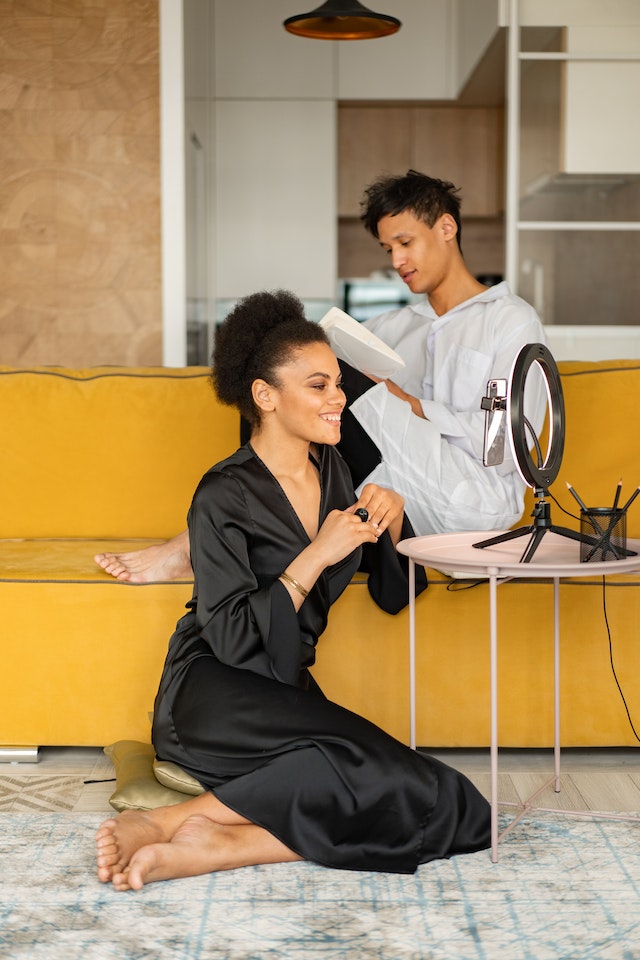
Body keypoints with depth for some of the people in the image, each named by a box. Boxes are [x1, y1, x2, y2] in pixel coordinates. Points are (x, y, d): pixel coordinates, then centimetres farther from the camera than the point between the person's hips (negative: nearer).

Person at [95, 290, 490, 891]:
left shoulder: (331, 468, 11)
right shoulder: (224, 496, -10)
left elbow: (394, 590, 17)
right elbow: (233, 640, -18)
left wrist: (390, 521, -2)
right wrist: (316, 556, -20)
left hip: (286, 695, 7)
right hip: (214, 699, -7)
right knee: (378, 768, -31)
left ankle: (212, 848, -23)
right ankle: (177, 820, -23)